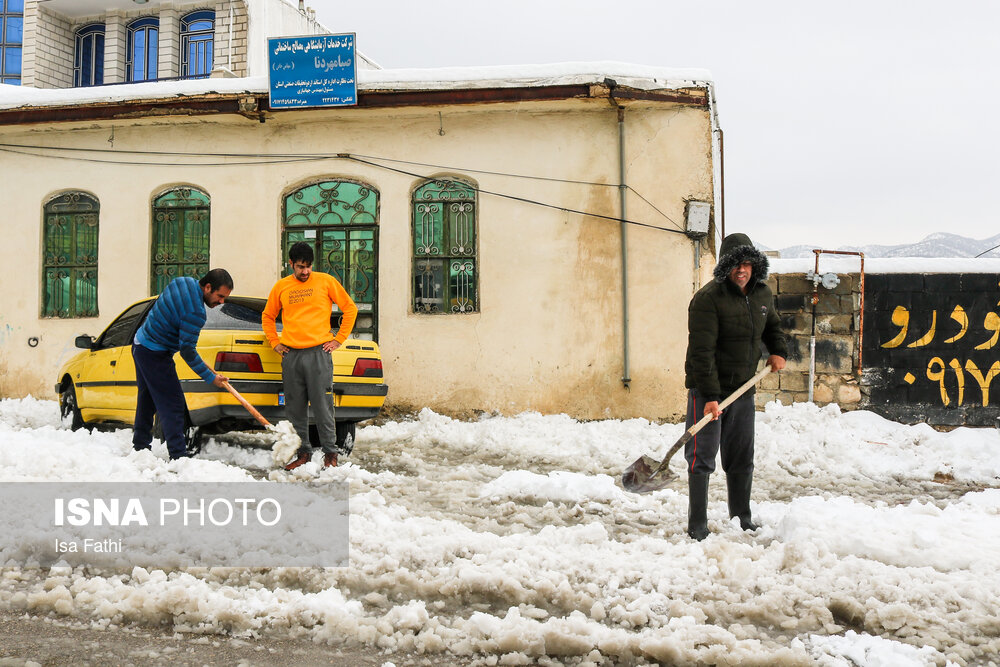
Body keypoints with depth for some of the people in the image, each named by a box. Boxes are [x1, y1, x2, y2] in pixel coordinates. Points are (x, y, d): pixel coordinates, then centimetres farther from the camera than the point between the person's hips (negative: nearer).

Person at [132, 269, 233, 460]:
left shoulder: (182, 282, 0)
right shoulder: (195, 312, -27)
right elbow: (187, 352, -24)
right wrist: (211, 378, -16)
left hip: (140, 343, 10)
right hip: (155, 355, -10)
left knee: (147, 399, 19)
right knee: (173, 405, -7)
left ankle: (140, 445, 30)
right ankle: (178, 455, -7)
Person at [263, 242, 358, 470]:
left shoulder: (326, 281, 4)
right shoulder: (281, 286, 12)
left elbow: (350, 308, 8)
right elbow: (268, 316, 25)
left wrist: (338, 340, 3)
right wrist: (275, 343, 13)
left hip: (318, 352, -3)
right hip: (291, 355, 3)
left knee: (323, 406, -5)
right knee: (295, 408, 5)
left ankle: (330, 451, 4)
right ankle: (303, 452, 15)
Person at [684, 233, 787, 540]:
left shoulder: (763, 295, 6)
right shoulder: (708, 298, -17)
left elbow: (772, 327, 27)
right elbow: (702, 351, -21)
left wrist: (778, 351, 7)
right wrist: (710, 396, -26)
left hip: (743, 389, 6)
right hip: (708, 390, -6)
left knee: (742, 458, 14)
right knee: (702, 457, -4)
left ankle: (742, 519, 28)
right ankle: (697, 525, 6)